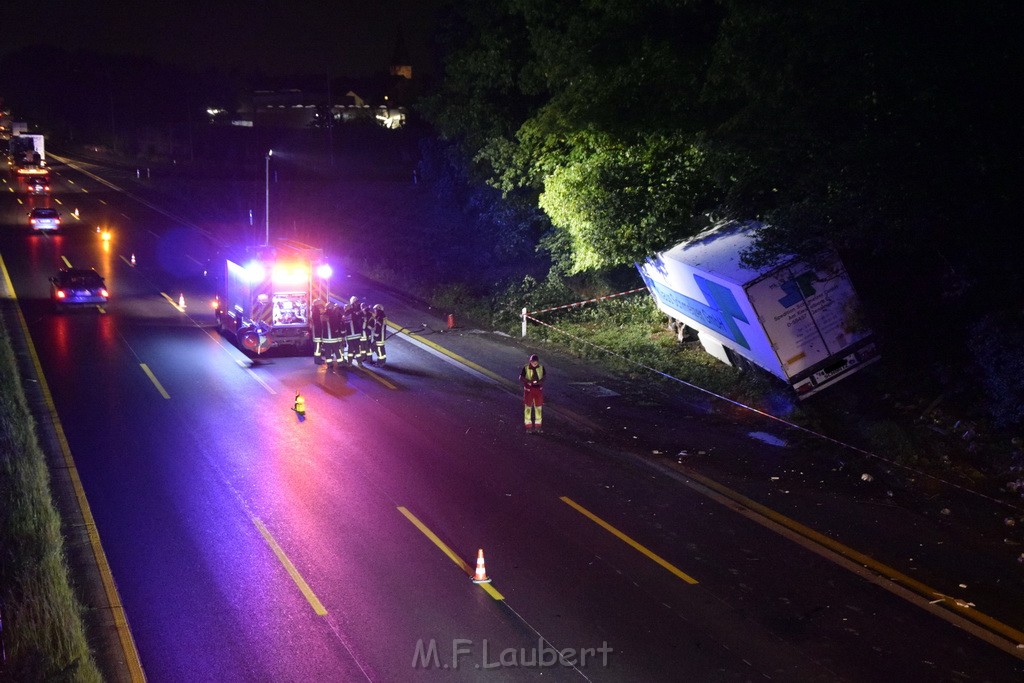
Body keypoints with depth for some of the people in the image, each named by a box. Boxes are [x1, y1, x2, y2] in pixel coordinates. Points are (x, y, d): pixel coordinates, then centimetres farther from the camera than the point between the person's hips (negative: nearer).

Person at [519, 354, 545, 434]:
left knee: (539, 408, 8)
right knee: (528, 407, 3)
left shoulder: (541, 368, -3)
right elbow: (521, 378, -9)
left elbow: (543, 377, 4)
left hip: (538, 389, 2)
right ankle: (528, 427, 13)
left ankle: (538, 426, 20)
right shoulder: (526, 368, -11)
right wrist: (528, 381, -26)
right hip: (528, 389, -2)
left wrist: (540, 381, -18)